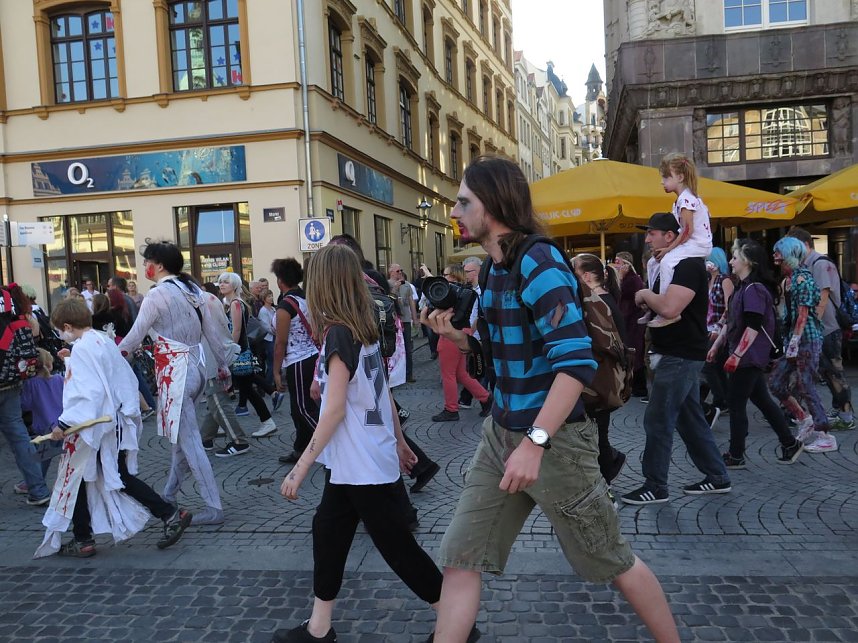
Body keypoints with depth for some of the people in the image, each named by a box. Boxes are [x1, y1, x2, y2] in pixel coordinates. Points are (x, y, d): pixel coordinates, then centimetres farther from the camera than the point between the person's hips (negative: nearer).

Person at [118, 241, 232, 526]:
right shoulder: (192, 289, 8)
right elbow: (212, 331, 10)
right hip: (195, 368, 8)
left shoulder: (158, 294, -13)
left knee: (188, 441, -3)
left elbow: (135, 336, -8)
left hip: (175, 373, -8)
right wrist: (223, 365, 18)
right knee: (181, 436, 19)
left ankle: (213, 508, 0)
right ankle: (169, 495, 35)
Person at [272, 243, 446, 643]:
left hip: (363, 465, -9)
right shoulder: (365, 328, 7)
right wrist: (400, 441, 22)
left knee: (398, 547, 2)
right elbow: (384, 393, 13)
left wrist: (300, 469, -18)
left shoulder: (338, 332, -18)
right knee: (328, 531, 16)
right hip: (354, 462, 9)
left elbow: (335, 409, -21)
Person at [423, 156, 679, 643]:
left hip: (554, 440, -8)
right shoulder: (497, 267, 8)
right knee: (458, 563, 7)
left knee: (613, 561, 13)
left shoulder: (539, 264, -19)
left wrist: (535, 442, -32)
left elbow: (577, 362, -27)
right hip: (501, 435, 8)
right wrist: (458, 336, 1)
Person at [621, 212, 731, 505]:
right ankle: (717, 477, 26)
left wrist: (645, 294, -13)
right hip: (676, 354, 10)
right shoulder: (670, 264, 15)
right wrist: (648, 301, 3)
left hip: (681, 357, -10)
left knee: (657, 420, -5)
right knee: (690, 418, 15)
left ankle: (655, 487, 6)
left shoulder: (689, 264, -17)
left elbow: (669, 308, -30)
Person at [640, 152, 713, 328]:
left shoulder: (685, 198, -17)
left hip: (698, 244, -11)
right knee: (654, 263, 11)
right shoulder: (681, 199, 14)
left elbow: (688, 230, -22)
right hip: (690, 243, 11)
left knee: (666, 262, -29)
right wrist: (667, 247, 4)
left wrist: (668, 248, -20)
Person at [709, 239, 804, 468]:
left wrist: (736, 355, -23)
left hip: (748, 357, -9)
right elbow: (730, 321, 19)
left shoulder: (754, 289, -17)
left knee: (736, 403, -2)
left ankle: (735, 457, 6)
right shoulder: (743, 288, 13)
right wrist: (716, 345, 20)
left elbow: (753, 327, -23)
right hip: (749, 357, 9)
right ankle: (790, 444, 24)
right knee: (762, 400, 16)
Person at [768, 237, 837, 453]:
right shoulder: (791, 278, 13)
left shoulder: (802, 278, -13)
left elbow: (803, 314, -17)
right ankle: (805, 420, 21)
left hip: (807, 338, -9)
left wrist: (795, 342, -19)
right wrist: (789, 342, 15)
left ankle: (827, 438, 4)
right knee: (775, 381, 9)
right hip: (793, 339, 9)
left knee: (805, 387, -6)